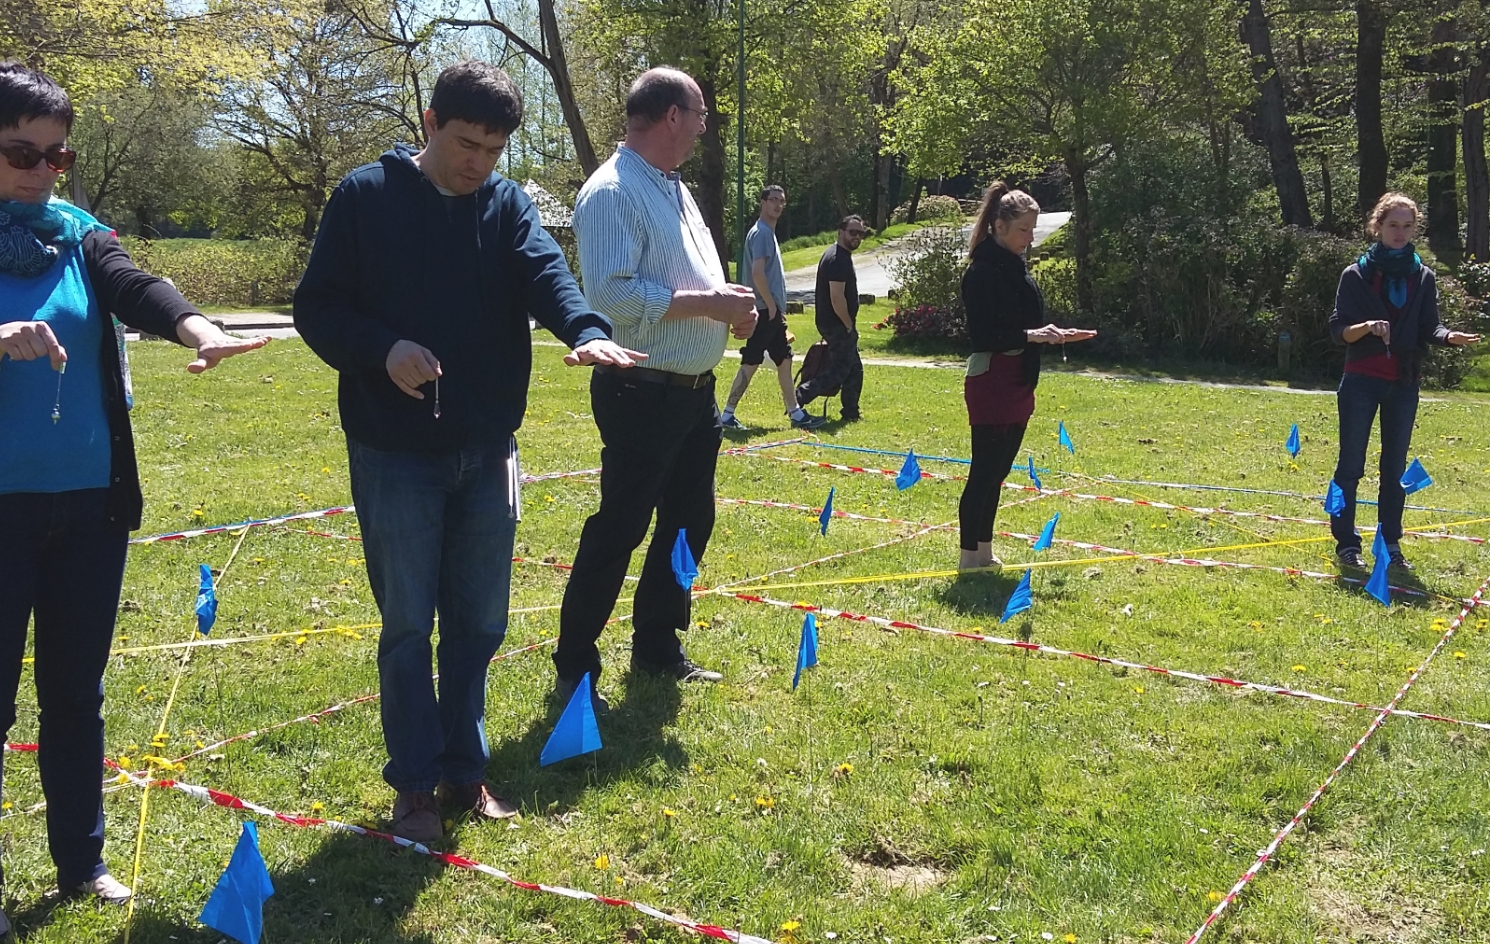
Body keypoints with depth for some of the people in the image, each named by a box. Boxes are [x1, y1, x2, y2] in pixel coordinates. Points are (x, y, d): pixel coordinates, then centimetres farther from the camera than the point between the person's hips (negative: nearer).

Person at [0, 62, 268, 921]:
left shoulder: (80, 237, 6)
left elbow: (137, 289, -14)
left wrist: (199, 328, -35)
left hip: (89, 502, 3)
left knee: (76, 691, 13)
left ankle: (82, 860, 28)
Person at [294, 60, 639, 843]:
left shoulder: (509, 205, 4)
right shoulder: (365, 197, -4)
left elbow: (547, 274, -15)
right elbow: (316, 308, -4)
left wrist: (586, 330, -36)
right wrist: (383, 348, -23)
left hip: (487, 450, 3)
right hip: (394, 452, -3)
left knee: (478, 623, 12)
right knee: (409, 625, 4)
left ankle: (465, 771, 28)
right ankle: (415, 784, 19)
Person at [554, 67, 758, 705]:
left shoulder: (676, 190, 16)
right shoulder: (612, 193, -14)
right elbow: (611, 294, -25)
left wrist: (728, 302, 4)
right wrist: (705, 303, -21)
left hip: (694, 390, 10)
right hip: (643, 394, -9)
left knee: (689, 521, 16)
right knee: (618, 531, -3)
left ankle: (656, 647, 31)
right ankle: (574, 670, 10)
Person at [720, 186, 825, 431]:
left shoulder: (769, 233, 18)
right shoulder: (760, 233, -13)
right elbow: (757, 273, -23)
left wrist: (779, 309, 18)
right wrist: (772, 306, -17)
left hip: (773, 312, 10)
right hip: (765, 312, -10)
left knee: (784, 361, 12)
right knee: (750, 363, -6)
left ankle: (796, 415, 17)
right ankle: (727, 415, 0)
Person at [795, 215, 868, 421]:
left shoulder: (841, 256, 16)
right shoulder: (838, 259, -17)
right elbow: (837, 298, -24)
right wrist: (849, 325, -14)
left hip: (835, 324, 10)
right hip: (838, 325, -10)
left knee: (854, 369, 14)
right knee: (840, 369, -8)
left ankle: (851, 413, 18)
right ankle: (799, 397, -8)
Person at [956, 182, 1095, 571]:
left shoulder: (1015, 265, 14)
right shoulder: (983, 270, -15)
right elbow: (982, 335, -20)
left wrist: (1051, 333, 6)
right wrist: (1031, 336, -25)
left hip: (1017, 385, 9)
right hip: (991, 383, -9)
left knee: (996, 471, 14)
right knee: (985, 472, -5)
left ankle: (984, 552, 23)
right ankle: (970, 557, 3)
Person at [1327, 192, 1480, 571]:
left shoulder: (1423, 277, 8)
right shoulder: (1356, 274, 0)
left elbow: (1428, 329, 3)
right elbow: (1339, 330, -5)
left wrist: (1449, 336, -18)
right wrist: (1366, 327, -25)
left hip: (1404, 384, 3)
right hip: (1361, 381, -3)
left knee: (1395, 467, 6)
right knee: (1351, 464, -2)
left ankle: (1391, 543, 13)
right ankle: (1346, 543, 4)